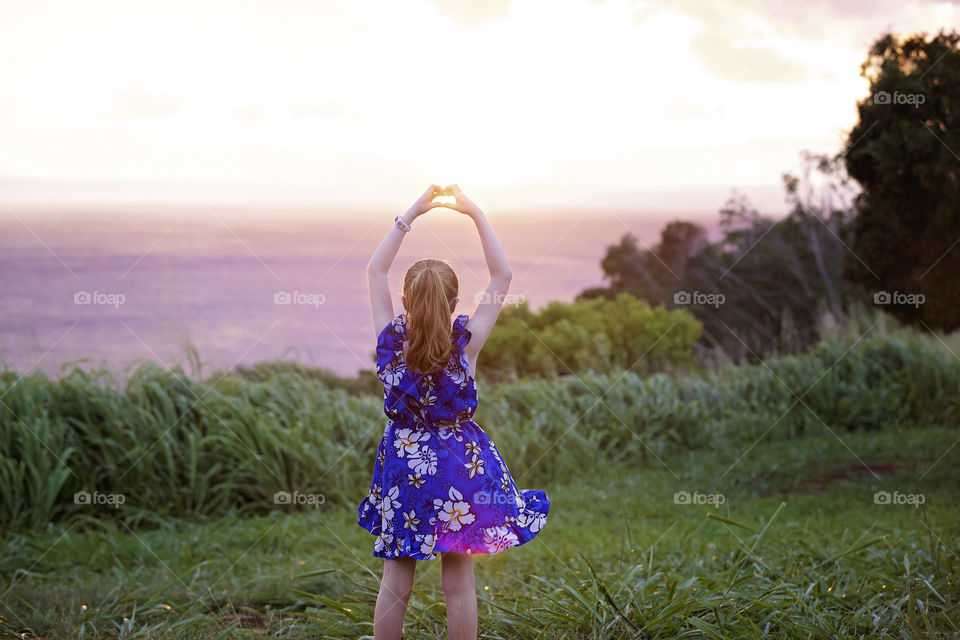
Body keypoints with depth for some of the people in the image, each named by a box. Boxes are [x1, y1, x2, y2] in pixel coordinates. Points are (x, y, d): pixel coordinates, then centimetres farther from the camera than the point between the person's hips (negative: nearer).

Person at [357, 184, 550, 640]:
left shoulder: (390, 340, -10)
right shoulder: (466, 343, -14)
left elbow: (375, 270, 3)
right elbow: (502, 276, -5)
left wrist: (412, 213, 4)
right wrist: (475, 214, -3)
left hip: (403, 468, 2)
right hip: (460, 466, -1)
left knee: (395, 582, 9)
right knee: (459, 583, 7)